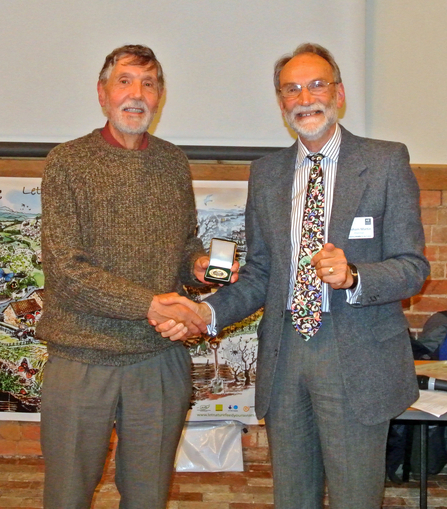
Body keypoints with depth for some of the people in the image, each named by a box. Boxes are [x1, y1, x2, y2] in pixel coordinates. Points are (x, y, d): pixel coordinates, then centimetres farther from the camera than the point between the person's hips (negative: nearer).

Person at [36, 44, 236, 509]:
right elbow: (66, 270, -13)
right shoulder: (67, 162, -6)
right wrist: (152, 304, -19)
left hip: (161, 363, 4)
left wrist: (199, 263, -3)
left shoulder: (173, 162, 8)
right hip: (81, 361, -3)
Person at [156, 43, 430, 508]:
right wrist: (208, 311, -6)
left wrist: (352, 276, -24)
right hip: (283, 353, 4)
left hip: (357, 356, -3)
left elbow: (412, 267, -5)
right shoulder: (265, 174, 10)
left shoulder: (386, 162, -2)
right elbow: (260, 272, 10)